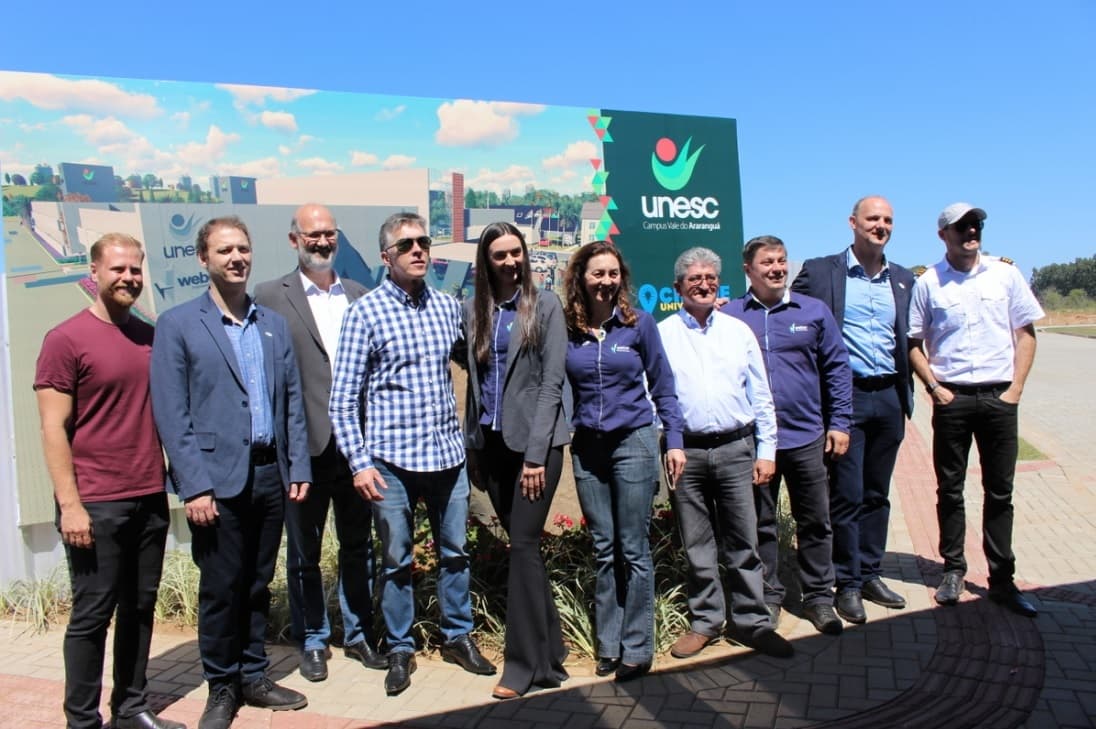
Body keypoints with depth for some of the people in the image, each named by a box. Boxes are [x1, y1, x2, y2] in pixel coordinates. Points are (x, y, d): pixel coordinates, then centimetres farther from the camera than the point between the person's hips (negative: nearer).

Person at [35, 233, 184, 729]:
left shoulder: (151, 337, 9)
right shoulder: (65, 339, -7)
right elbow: (54, 429, -10)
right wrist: (69, 504, -14)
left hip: (150, 498, 5)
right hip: (96, 504, -5)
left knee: (140, 608, 13)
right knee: (92, 615, 5)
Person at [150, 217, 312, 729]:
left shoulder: (274, 325, 11)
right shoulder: (177, 325, -3)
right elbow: (171, 414, -7)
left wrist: (298, 468, 5)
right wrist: (194, 486, -12)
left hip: (270, 474, 4)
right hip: (219, 479, -4)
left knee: (257, 584, 14)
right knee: (220, 588, 6)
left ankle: (253, 676, 30)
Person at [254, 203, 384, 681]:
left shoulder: (358, 295, 10)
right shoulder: (271, 297, -3)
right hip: (305, 444, -3)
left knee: (358, 545, 15)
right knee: (303, 552, 11)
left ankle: (358, 633, 31)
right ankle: (312, 641, 28)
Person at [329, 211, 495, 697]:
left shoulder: (447, 307, 5)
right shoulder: (365, 313, -6)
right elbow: (343, 399, -6)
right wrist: (359, 463, -13)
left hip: (447, 452, 4)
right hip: (392, 458, -3)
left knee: (454, 551, 14)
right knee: (396, 560, 9)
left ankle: (457, 637, 32)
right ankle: (400, 650, 27)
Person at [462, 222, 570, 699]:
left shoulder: (544, 305, -3)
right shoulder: (474, 310, 8)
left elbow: (552, 382, -8)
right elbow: (473, 378, 11)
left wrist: (535, 454, -14)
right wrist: (472, 447, 7)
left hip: (535, 441, -4)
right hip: (492, 442, 5)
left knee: (523, 545, -5)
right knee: (523, 546, 10)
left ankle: (524, 664, 7)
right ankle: (548, 654, 23)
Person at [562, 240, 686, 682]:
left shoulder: (639, 324, -2)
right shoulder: (566, 331, 1)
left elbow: (662, 385, 2)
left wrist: (674, 440, -1)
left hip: (633, 442, -2)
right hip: (587, 447, 2)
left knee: (633, 550, 2)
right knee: (603, 550, 11)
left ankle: (637, 649, 15)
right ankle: (607, 645, 23)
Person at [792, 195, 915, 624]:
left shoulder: (903, 280, 13)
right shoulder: (819, 271, -2)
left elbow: (908, 341, 18)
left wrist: (906, 394, 12)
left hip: (889, 397, 5)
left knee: (877, 493, 13)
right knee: (847, 495, 0)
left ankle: (870, 574, 26)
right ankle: (847, 584, 13)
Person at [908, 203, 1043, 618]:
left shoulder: (1005, 274, 5)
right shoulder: (928, 283, 1)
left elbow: (1026, 333, 7)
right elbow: (913, 344, 4)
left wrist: (1016, 388, -1)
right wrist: (934, 387, -6)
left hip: (998, 397, 1)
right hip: (951, 398, -1)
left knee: (1000, 491, 7)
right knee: (950, 489, 7)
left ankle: (1002, 580, 16)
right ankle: (953, 571, 20)